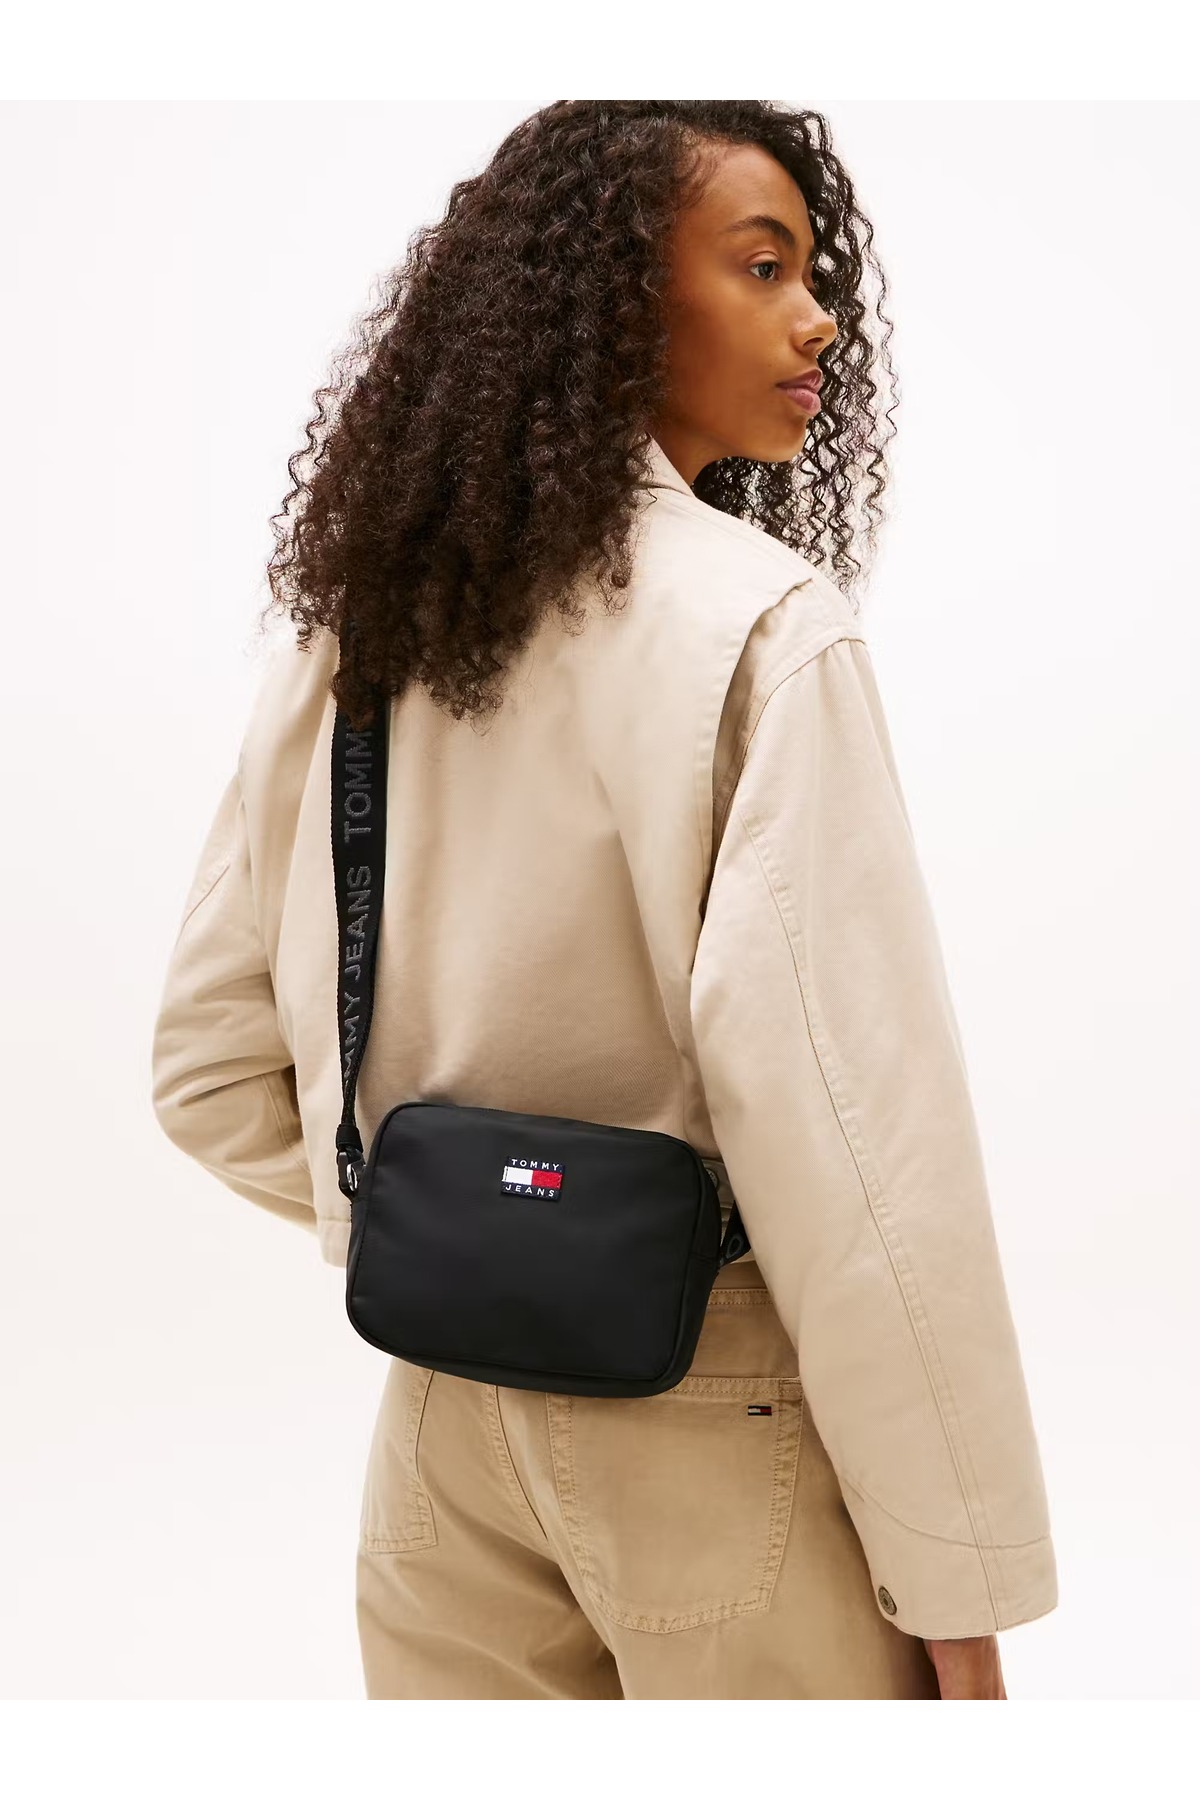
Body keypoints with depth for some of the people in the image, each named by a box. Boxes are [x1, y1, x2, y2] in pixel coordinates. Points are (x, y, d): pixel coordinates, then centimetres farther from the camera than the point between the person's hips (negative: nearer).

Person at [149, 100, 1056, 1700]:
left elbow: (211, 1065, 5)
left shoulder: (352, 626, 2)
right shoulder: (758, 627, -17)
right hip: (721, 1434, -5)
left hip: (444, 1408, 6)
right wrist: (958, 1585, -14)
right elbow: (851, 1142, -22)